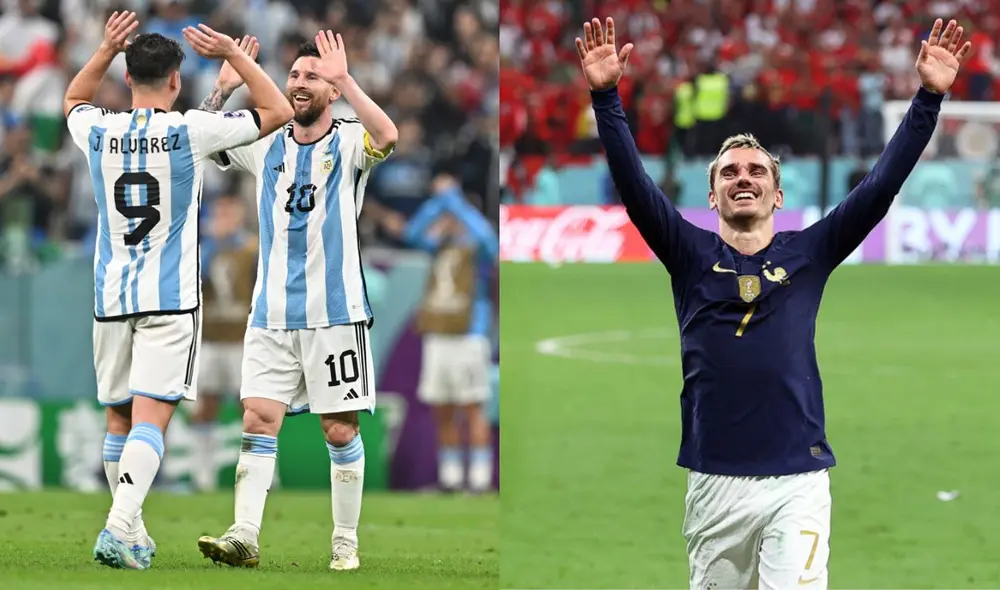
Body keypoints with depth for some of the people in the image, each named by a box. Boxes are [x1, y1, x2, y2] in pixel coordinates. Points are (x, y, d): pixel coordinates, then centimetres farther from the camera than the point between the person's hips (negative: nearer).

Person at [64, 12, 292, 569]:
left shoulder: (99, 132, 2)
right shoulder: (190, 131, -8)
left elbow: (74, 101, 29)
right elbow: (279, 110, 1)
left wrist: (106, 50, 18)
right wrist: (234, 55, 3)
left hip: (111, 294, 4)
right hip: (170, 298, -4)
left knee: (119, 418, 15)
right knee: (150, 417, -11)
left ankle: (130, 528, 21)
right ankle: (120, 527, -27)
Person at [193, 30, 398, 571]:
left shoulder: (349, 142, -2)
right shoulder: (265, 145, 10)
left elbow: (387, 136, -24)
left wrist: (344, 81, -29)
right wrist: (224, 88, -4)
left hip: (336, 314, -3)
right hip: (271, 317, 3)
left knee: (341, 431, 1)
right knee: (258, 421, -7)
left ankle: (345, 541, 11)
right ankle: (244, 537, -11)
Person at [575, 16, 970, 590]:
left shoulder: (808, 254, 8)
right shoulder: (692, 256, 8)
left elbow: (882, 184, 2)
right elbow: (634, 183, -3)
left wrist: (929, 97, -7)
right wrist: (606, 95, -16)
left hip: (797, 482, -1)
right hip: (715, 481, 1)